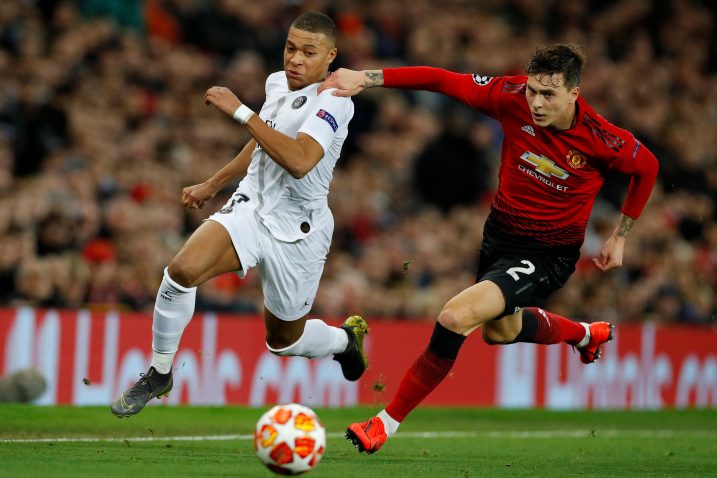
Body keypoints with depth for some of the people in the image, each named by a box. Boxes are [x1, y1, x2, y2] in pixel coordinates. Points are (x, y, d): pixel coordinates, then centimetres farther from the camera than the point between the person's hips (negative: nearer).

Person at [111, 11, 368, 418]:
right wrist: (212, 186, 30)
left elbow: (299, 161, -36)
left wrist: (240, 111, -33)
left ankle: (345, 337, 49)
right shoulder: (277, 83, 5)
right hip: (252, 207, 5)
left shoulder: (333, 101, -19)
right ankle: (159, 375, -5)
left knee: (284, 341, 13)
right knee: (183, 269, -24)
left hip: (297, 231, -5)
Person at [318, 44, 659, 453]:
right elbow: (441, 80, -17)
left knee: (456, 318, -25)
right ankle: (586, 334, 62)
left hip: (546, 256, -6)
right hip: (500, 232, 6)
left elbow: (647, 167, -3)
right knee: (500, 331, 31)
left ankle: (387, 424, -11)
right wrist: (366, 79, -28)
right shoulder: (514, 98, -19)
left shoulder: (601, 140, -24)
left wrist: (619, 238, 3)